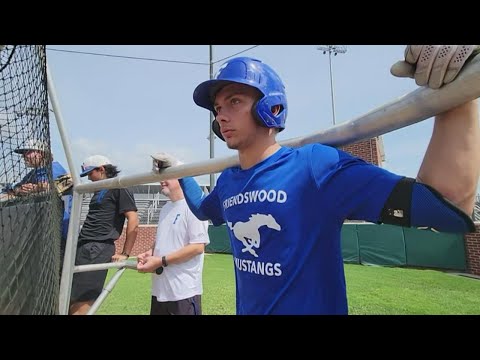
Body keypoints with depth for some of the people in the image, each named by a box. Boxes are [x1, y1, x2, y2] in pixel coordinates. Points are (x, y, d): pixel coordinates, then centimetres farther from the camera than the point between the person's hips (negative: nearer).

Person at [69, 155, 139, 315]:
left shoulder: (119, 188, -8)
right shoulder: (99, 190, 20)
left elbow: (133, 221, -16)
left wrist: (125, 254, -16)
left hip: (98, 249, -9)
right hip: (83, 247, 9)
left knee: (82, 303, -6)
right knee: (71, 301, 14)